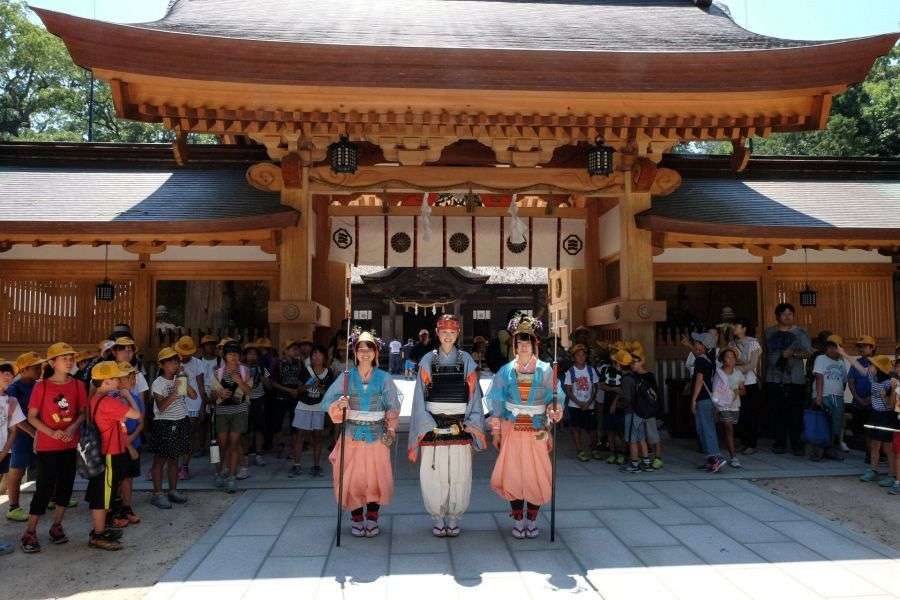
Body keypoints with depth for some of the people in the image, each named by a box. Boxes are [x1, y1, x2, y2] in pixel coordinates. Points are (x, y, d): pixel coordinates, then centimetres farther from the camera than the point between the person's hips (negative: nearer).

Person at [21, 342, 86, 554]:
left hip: (70, 445, 4)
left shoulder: (78, 385, 0)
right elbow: (32, 417, -6)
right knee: (44, 487, -4)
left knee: (66, 485, 10)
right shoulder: (42, 386, -9)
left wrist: (73, 427, -15)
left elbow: (83, 412, 5)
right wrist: (52, 433, -19)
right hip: (47, 446, -4)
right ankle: (30, 532, 8)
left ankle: (57, 526, 26)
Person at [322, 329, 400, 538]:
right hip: (352, 434, 0)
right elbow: (327, 401, 0)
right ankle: (356, 519, 19)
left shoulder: (384, 377, 2)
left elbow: (394, 406, 5)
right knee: (352, 478, 1)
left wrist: (391, 427, -6)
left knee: (376, 476, 1)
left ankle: (372, 519, 17)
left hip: (377, 435, 0)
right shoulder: (346, 377, 1)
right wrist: (338, 405, -20)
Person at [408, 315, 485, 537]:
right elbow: (420, 397, 2)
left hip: (460, 428, 0)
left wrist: (471, 425, -5)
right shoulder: (428, 361, 5)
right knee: (433, 477, 0)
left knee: (459, 476, 1)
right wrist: (428, 426, -7)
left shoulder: (466, 361, 6)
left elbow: (474, 395, 5)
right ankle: (438, 519, 18)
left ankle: (453, 518, 19)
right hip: (433, 427, 0)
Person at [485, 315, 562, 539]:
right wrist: (495, 431, 3)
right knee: (512, 472, 1)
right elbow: (497, 402, 5)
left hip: (537, 430, 0)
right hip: (511, 428, 1)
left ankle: (532, 519, 18)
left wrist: (554, 411, -23)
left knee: (537, 474, 0)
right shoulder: (506, 371, 4)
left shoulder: (545, 370, 2)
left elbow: (553, 399, -1)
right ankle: (518, 520, 16)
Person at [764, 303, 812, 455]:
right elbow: (765, 353, 20)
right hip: (774, 379, 2)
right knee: (778, 413, 3)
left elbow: (808, 352, -3)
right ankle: (780, 443, 11)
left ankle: (796, 445, 5)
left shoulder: (800, 332, 6)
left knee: (795, 413, -3)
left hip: (795, 379, -2)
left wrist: (793, 353, -20)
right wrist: (763, 374, 16)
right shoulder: (769, 332, 13)